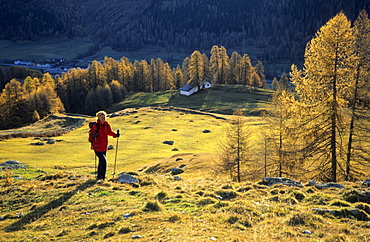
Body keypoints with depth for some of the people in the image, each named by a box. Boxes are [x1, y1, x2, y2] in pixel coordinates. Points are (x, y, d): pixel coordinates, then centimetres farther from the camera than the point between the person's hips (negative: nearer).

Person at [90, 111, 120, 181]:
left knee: (101, 161, 17)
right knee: (103, 161, -15)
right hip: (97, 147, -7)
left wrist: (115, 134, 1)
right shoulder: (95, 126, -17)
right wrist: (93, 135, -38)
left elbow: (109, 132, 17)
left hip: (104, 147, 7)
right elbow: (91, 136, -16)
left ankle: (99, 176, 31)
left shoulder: (107, 125, 2)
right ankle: (101, 177, -3)